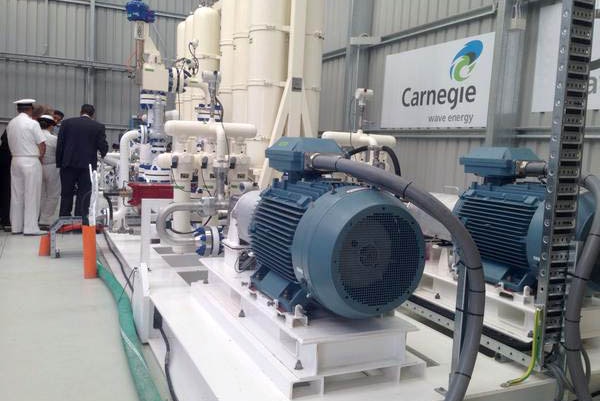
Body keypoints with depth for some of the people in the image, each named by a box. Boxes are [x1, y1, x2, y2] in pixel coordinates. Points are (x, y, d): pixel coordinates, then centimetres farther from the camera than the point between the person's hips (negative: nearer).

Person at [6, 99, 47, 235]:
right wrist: (40, 158, 5)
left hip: (15, 160, 6)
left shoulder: (10, 124, 8)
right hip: (31, 161, -6)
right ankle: (30, 227, -4)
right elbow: (42, 145, -11)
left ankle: (16, 226, 14)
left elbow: (10, 144, 10)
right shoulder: (32, 123, -10)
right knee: (31, 195, -3)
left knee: (16, 194, 9)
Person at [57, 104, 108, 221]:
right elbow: (103, 146, -4)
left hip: (68, 164, 2)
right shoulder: (98, 127, -1)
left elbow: (60, 144, 1)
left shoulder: (67, 123, 4)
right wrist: (102, 155, 18)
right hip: (87, 165, -2)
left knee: (66, 195, 10)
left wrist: (59, 163, 6)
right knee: (83, 197, 4)